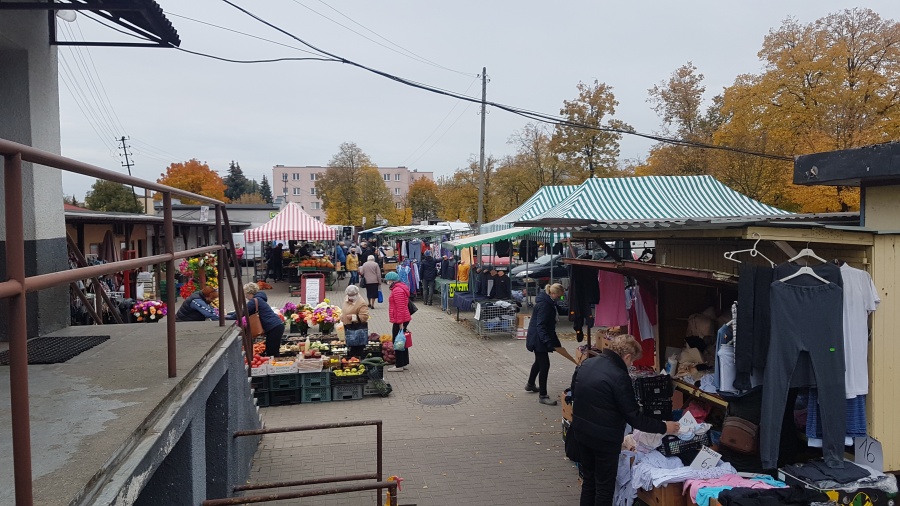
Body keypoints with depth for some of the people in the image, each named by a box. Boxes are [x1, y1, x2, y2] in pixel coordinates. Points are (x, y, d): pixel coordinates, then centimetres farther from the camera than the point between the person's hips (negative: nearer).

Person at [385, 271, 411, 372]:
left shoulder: (397, 290, -19)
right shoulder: (400, 287, 14)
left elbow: (400, 307, -24)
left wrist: (400, 322, -23)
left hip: (399, 321, -10)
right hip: (403, 319, 10)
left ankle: (399, 365, 4)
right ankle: (405, 363, 23)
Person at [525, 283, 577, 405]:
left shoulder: (548, 302, 8)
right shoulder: (544, 304, -25)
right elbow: (540, 326, -29)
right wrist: (548, 342, -36)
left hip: (538, 338, 11)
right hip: (538, 339, -11)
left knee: (539, 361, 25)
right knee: (544, 365, -7)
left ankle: (530, 384, 44)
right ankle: (542, 396, 0)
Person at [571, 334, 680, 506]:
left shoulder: (585, 364, 0)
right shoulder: (619, 377, -22)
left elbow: (574, 394, 14)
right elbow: (634, 417, -18)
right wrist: (663, 427, -6)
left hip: (581, 431, 7)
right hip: (604, 438, -7)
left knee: (589, 480, 21)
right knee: (604, 486, 9)